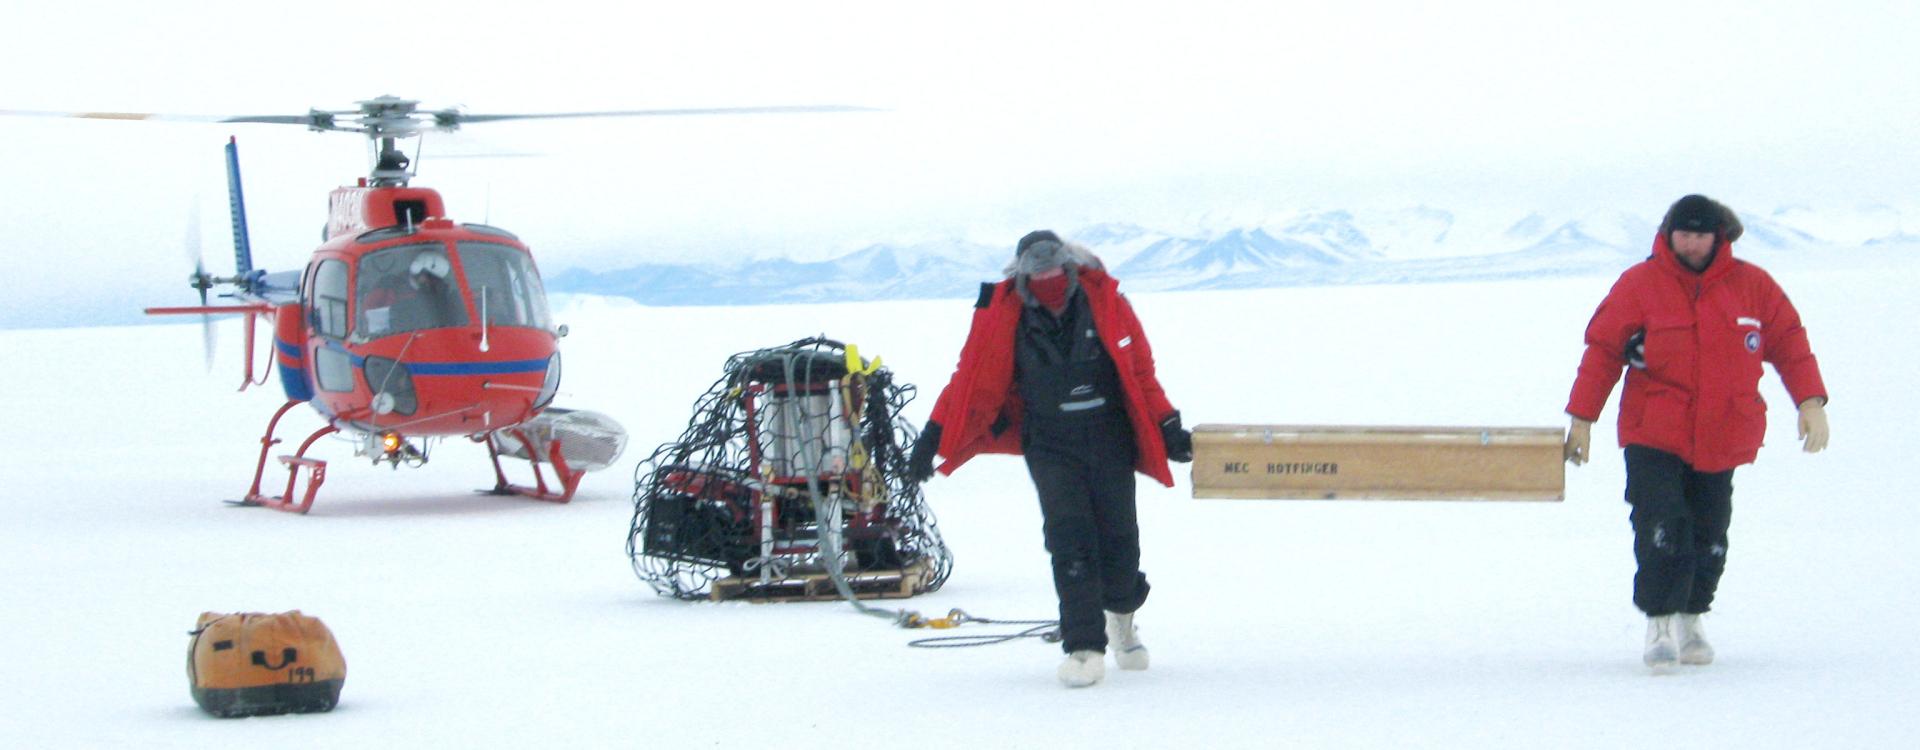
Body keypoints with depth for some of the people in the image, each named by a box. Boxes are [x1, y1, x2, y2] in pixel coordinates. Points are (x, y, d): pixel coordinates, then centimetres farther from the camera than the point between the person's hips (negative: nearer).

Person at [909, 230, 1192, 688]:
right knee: (1069, 538, -16)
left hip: (1110, 438, 1)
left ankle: (1122, 613, 35)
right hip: (1051, 445, -1)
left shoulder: (1105, 301, -5)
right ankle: (1084, 646, -13)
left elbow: (1140, 370, 3)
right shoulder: (1003, 316, -7)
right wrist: (934, 436, -7)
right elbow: (971, 379, -3)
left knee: (1118, 535, 3)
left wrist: (1167, 427, 3)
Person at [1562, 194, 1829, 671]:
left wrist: (1810, 401, -4)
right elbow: (1603, 349, 0)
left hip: (1722, 439, 3)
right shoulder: (1640, 285, -3)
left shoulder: (1752, 286, 2)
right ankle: (1660, 624, -8)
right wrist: (1582, 417, -4)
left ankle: (1690, 619, 26)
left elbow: (1789, 342, 8)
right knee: (1661, 528, -16)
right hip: (1654, 436, -3)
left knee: (1708, 536, 9)